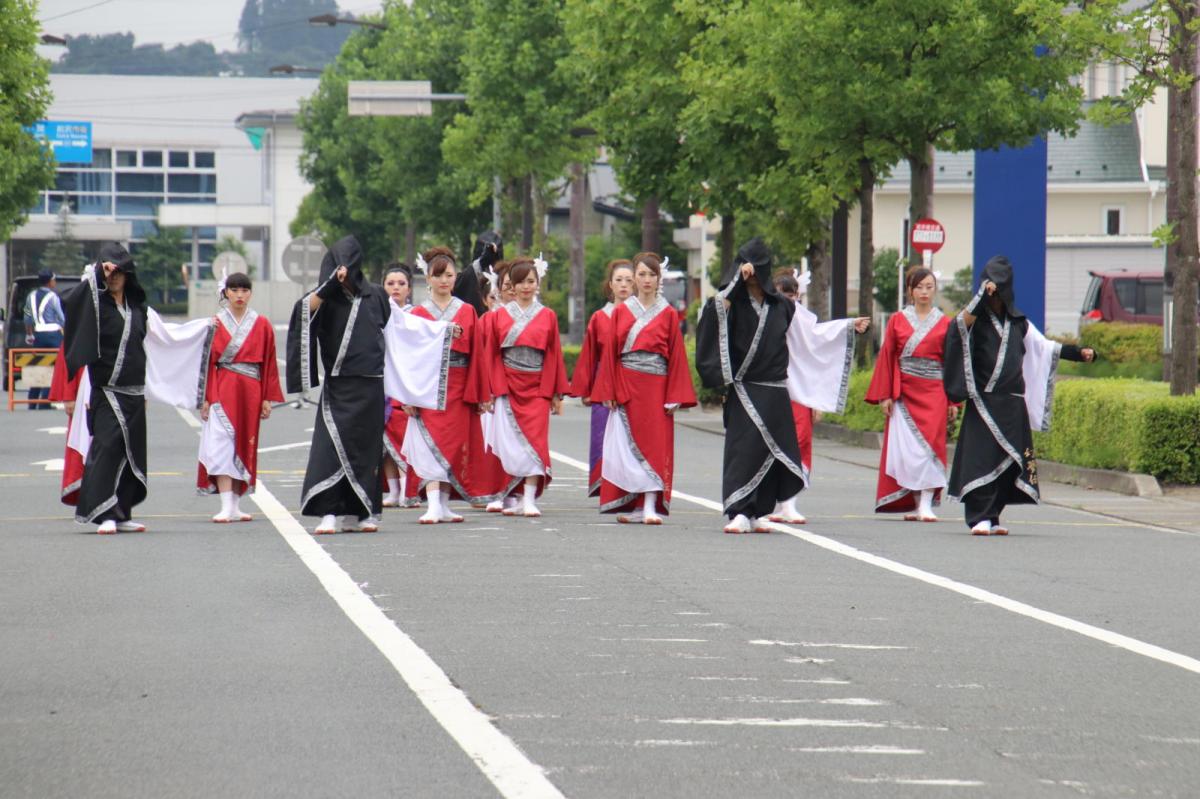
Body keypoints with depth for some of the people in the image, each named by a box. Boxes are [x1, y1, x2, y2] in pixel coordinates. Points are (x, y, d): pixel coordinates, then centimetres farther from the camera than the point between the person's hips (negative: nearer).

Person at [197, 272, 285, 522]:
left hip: (250, 392, 2)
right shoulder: (216, 323, 2)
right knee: (223, 446, -10)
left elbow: (269, 363, 7)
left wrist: (267, 398, 2)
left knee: (244, 447, 6)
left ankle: (235, 504, 13)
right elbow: (208, 362, 1)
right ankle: (226, 507, -15)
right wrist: (206, 398, -4)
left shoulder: (262, 325, 6)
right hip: (223, 391, -2)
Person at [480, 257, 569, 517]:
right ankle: (513, 498, 6)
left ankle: (530, 500, -10)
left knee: (535, 441, -9)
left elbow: (555, 355, 7)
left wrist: (557, 394, 5)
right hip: (507, 386, 1)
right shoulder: (500, 315, 7)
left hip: (537, 388, -1)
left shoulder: (547, 316, 7)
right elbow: (491, 355, 7)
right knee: (511, 444, -1)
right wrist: (490, 392, 2)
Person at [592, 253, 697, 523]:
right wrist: (609, 392, 0)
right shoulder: (621, 312, 7)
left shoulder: (668, 314, 3)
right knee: (628, 445, 2)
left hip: (656, 387, -1)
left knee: (655, 444, -5)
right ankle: (632, 506, 7)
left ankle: (650, 507, -8)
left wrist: (674, 396, -5)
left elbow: (676, 356, 1)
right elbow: (610, 354, 7)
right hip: (626, 387, 1)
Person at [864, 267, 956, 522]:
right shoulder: (898, 320, 8)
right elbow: (886, 358, 7)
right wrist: (884, 395, 0)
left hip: (934, 393, -1)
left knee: (930, 444, -10)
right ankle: (915, 504, 3)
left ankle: (926, 504, -14)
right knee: (907, 448, -3)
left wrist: (954, 402, 4)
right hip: (904, 393, 1)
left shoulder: (945, 323, 8)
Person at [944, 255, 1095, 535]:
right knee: (981, 458, -10)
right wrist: (982, 296, -30)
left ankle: (992, 517, 10)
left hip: (1013, 404, 5)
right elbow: (962, 322, -22)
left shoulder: (1018, 322, 15)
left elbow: (1043, 346, 24)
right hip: (984, 402, -5)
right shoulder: (977, 318, 1)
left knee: (1009, 460, 3)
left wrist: (1078, 353, 18)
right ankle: (978, 518, -9)